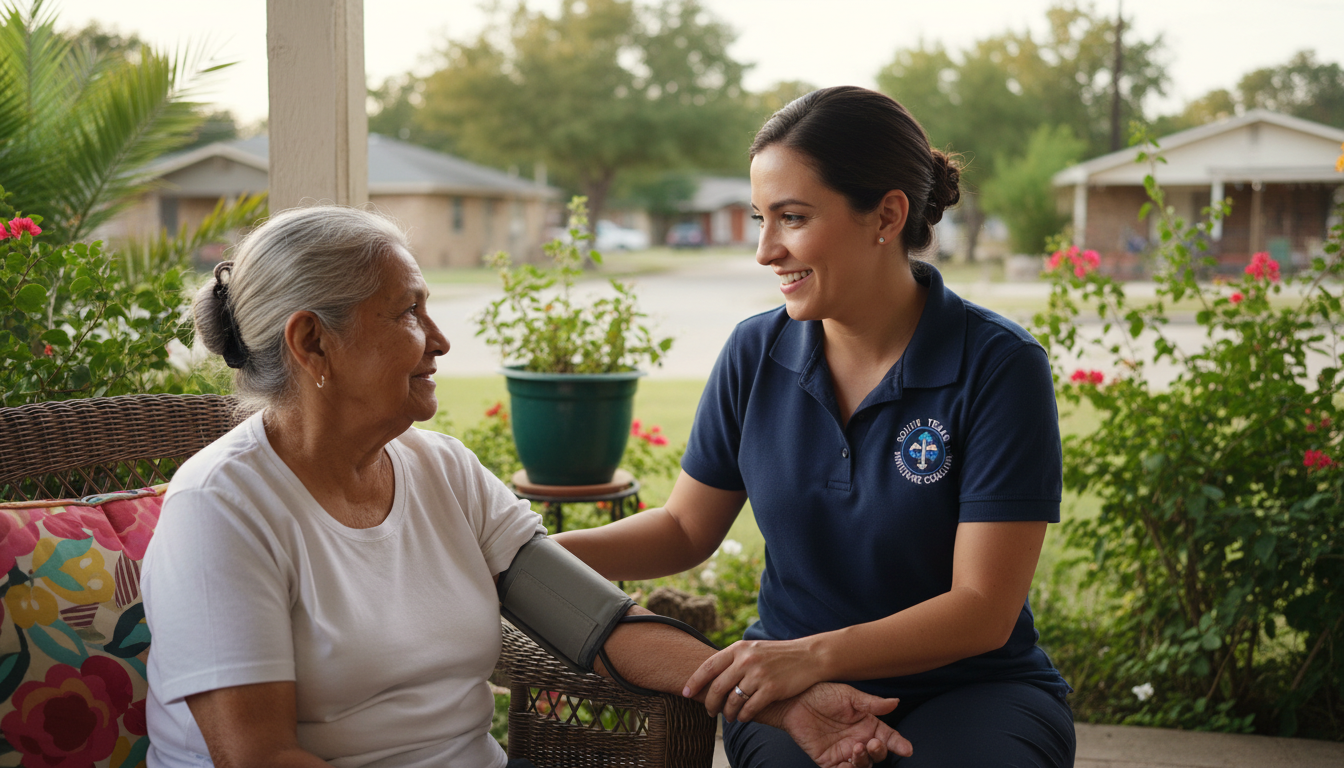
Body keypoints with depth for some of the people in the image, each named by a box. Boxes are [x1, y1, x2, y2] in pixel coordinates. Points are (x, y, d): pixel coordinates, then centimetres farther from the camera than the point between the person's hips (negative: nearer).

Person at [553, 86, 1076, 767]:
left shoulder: (1000, 366, -14)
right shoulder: (755, 354, -1)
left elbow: (983, 608, -16)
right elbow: (686, 528, 10)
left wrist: (814, 654, -29)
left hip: (968, 689, -2)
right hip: (792, 687, 2)